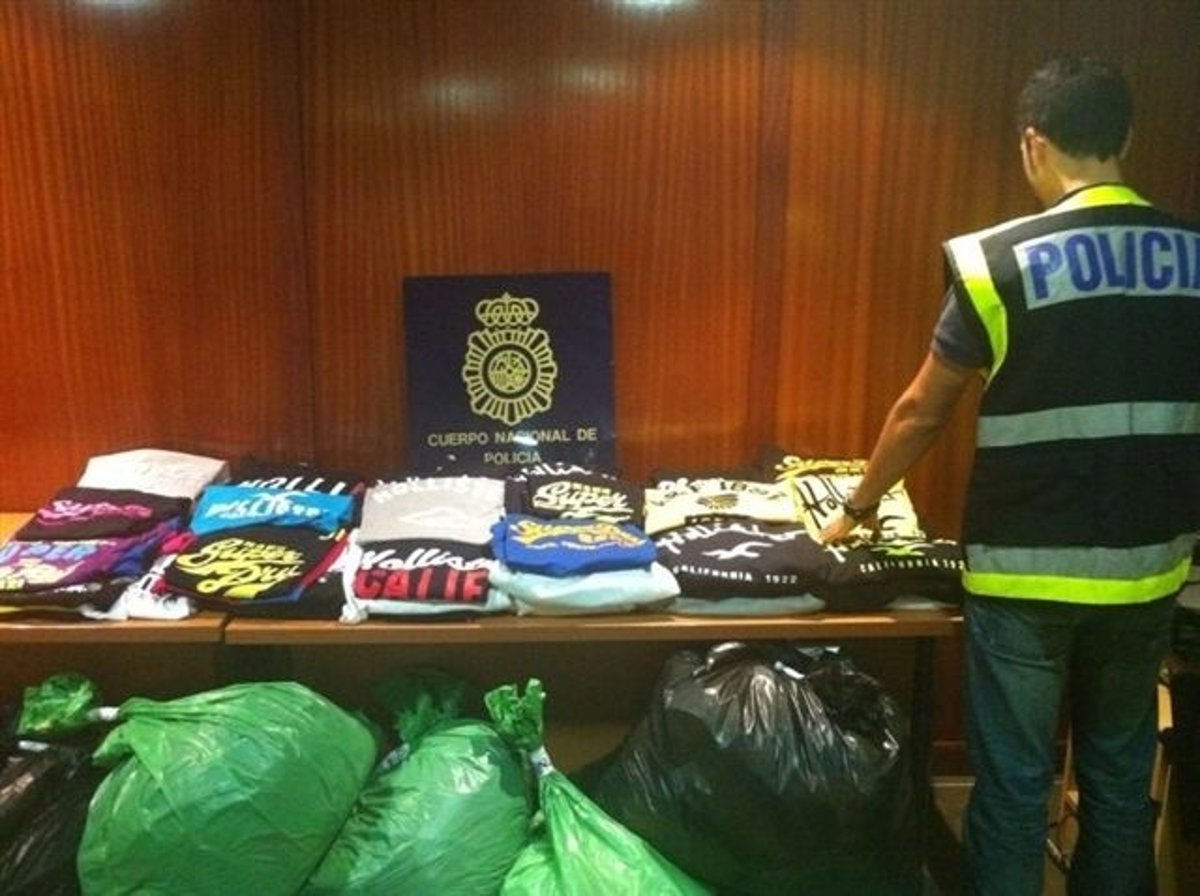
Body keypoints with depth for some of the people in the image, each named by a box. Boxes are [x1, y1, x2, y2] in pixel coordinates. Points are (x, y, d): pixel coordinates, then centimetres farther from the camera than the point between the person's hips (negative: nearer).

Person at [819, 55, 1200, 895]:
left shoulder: (1002, 261, -12)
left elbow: (922, 411, -6)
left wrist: (859, 507, 9)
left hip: (1024, 572, -4)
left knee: (1012, 787, 9)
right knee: (1122, 780, 20)